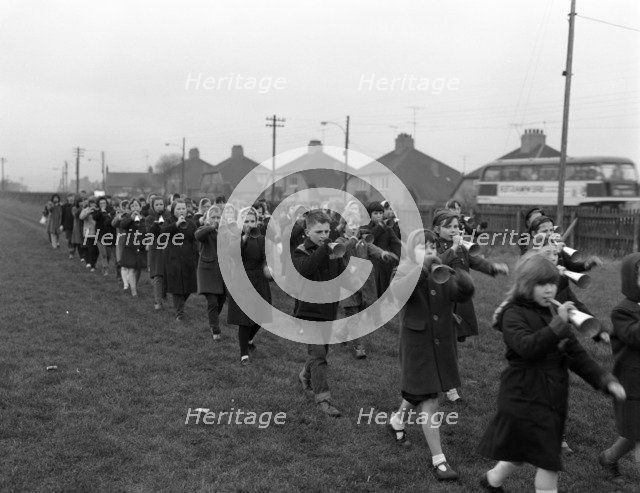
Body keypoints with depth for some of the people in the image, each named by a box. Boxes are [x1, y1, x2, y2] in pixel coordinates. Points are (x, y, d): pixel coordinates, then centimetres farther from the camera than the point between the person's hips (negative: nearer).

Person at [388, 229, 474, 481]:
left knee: (418, 392, 23)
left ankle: (397, 420, 52)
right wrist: (423, 268, -35)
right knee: (429, 402, -3)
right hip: (417, 344, -5)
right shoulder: (405, 272, -9)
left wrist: (456, 265, -24)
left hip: (441, 344, 5)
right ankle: (438, 459, 6)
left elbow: (466, 291, -14)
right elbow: (396, 293, -33)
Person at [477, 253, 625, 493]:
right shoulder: (514, 314, -12)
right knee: (548, 462, -4)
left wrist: (606, 380, -5)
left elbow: (576, 355, 7)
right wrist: (559, 324, -33)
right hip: (526, 398, -7)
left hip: (553, 398, 7)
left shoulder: (554, 313, 10)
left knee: (523, 452, 19)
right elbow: (527, 347, -30)